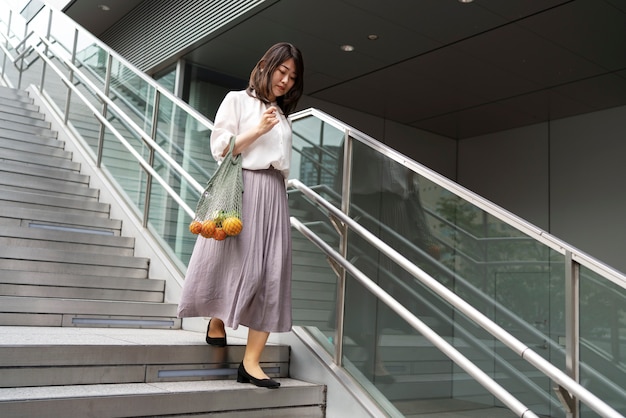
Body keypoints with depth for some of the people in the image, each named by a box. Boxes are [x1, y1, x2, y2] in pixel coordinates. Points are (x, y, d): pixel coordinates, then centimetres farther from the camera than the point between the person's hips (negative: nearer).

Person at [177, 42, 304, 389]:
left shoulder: (282, 115, 24)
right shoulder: (237, 100, 7)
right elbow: (220, 148, -4)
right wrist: (258, 130, -9)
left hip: (273, 195, 5)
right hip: (240, 190, -5)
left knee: (270, 273, -5)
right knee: (235, 262, -3)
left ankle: (250, 362, -5)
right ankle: (216, 321, 28)